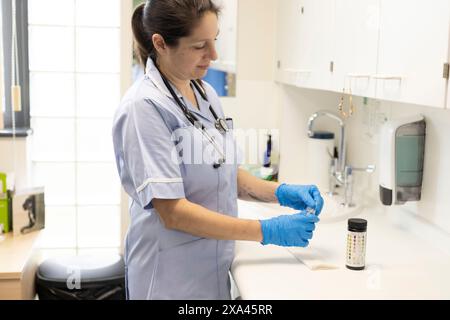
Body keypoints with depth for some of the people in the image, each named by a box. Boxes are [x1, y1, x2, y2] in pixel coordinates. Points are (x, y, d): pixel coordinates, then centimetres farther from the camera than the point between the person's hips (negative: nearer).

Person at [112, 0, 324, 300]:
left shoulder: (206, 93, 3)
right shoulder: (144, 107, -20)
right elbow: (173, 212, -23)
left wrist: (280, 192, -4)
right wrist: (266, 231, -22)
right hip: (172, 278, -7)